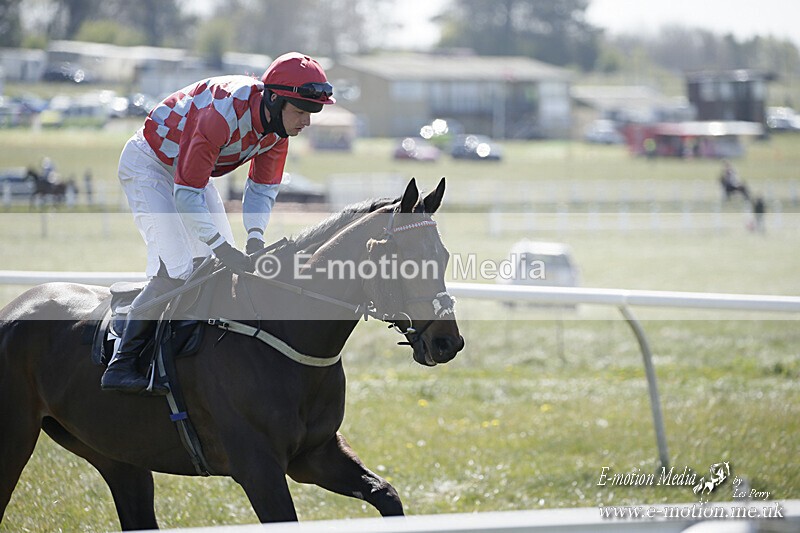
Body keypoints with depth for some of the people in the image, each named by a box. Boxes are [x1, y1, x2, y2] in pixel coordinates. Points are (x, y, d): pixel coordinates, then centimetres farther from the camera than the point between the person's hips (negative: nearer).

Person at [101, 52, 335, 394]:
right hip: (149, 164, -9)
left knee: (228, 268, 5)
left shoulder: (279, 125, -12)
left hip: (191, 169, 9)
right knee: (175, 269, -20)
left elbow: (263, 187, 0)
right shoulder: (226, 113, -37)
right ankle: (121, 366, -17)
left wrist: (255, 235, -17)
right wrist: (222, 247, -33)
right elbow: (187, 192, -33)